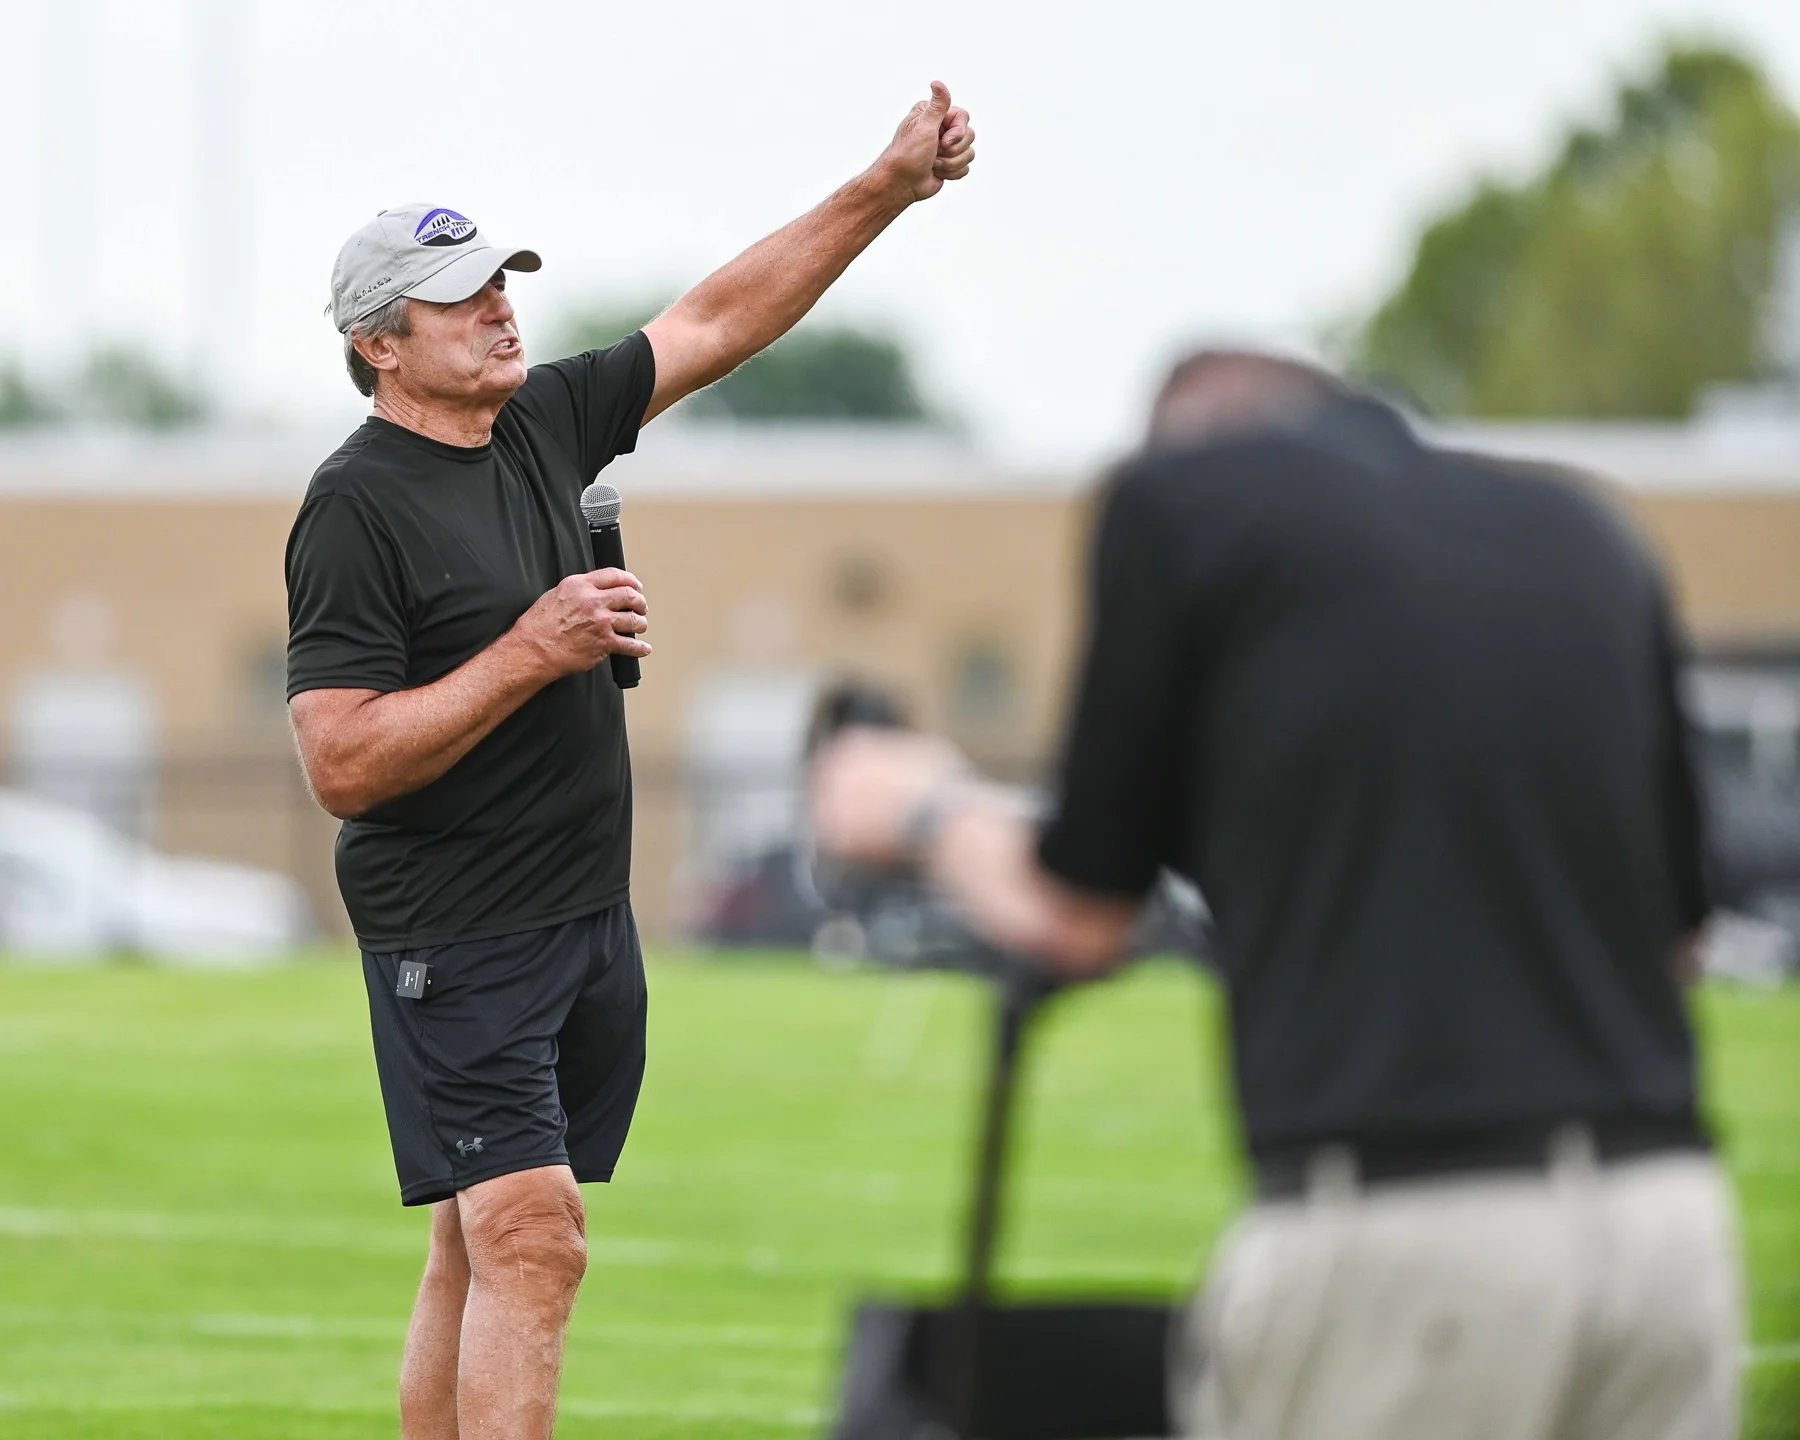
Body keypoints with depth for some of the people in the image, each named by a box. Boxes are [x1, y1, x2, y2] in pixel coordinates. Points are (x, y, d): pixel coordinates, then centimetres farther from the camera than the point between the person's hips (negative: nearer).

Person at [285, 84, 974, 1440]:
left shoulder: (543, 423, 8)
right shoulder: (358, 507, -14)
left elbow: (718, 322, 17)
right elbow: (343, 765, -19)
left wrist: (889, 186, 11)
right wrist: (532, 654, -20)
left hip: (590, 917, 8)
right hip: (457, 936, -8)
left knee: (483, 1252, 10)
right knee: (532, 1245, -17)